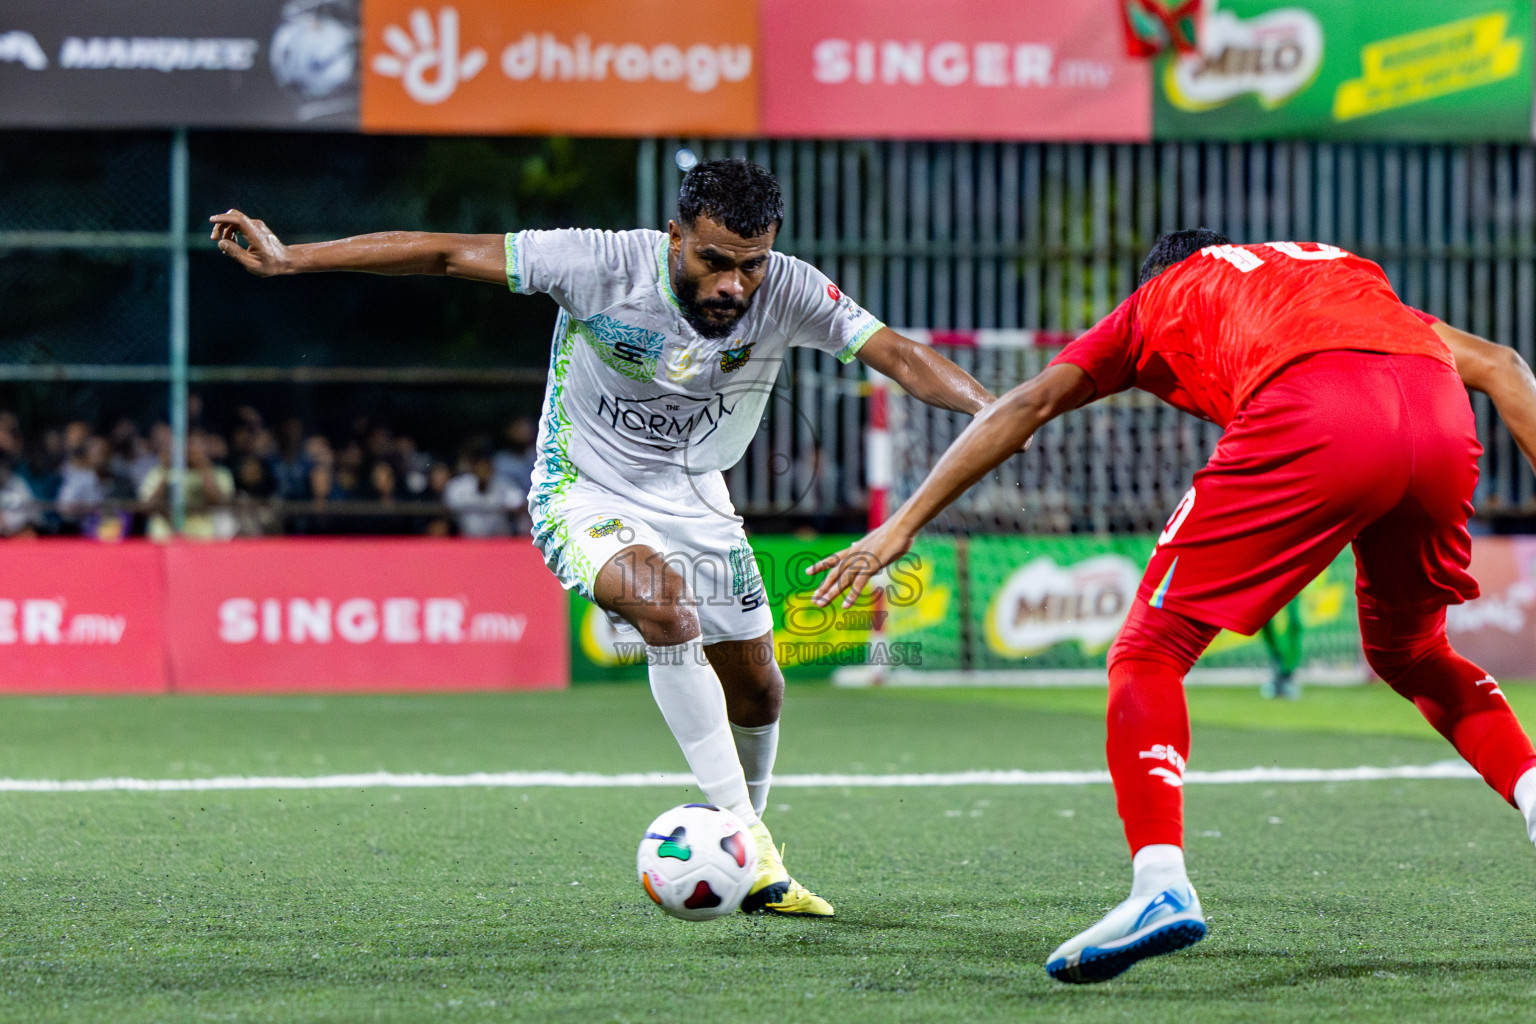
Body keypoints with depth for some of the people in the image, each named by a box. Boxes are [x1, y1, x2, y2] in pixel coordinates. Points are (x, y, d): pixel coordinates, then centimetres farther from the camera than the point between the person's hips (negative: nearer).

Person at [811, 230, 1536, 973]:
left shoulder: (1157, 300, 32)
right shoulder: (1351, 276, 40)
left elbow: (1031, 403, 24)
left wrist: (902, 526, 24)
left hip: (1311, 419, -4)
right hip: (1442, 419, 5)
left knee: (1148, 653, 5)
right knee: (1409, 654, 31)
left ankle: (1160, 882, -14)